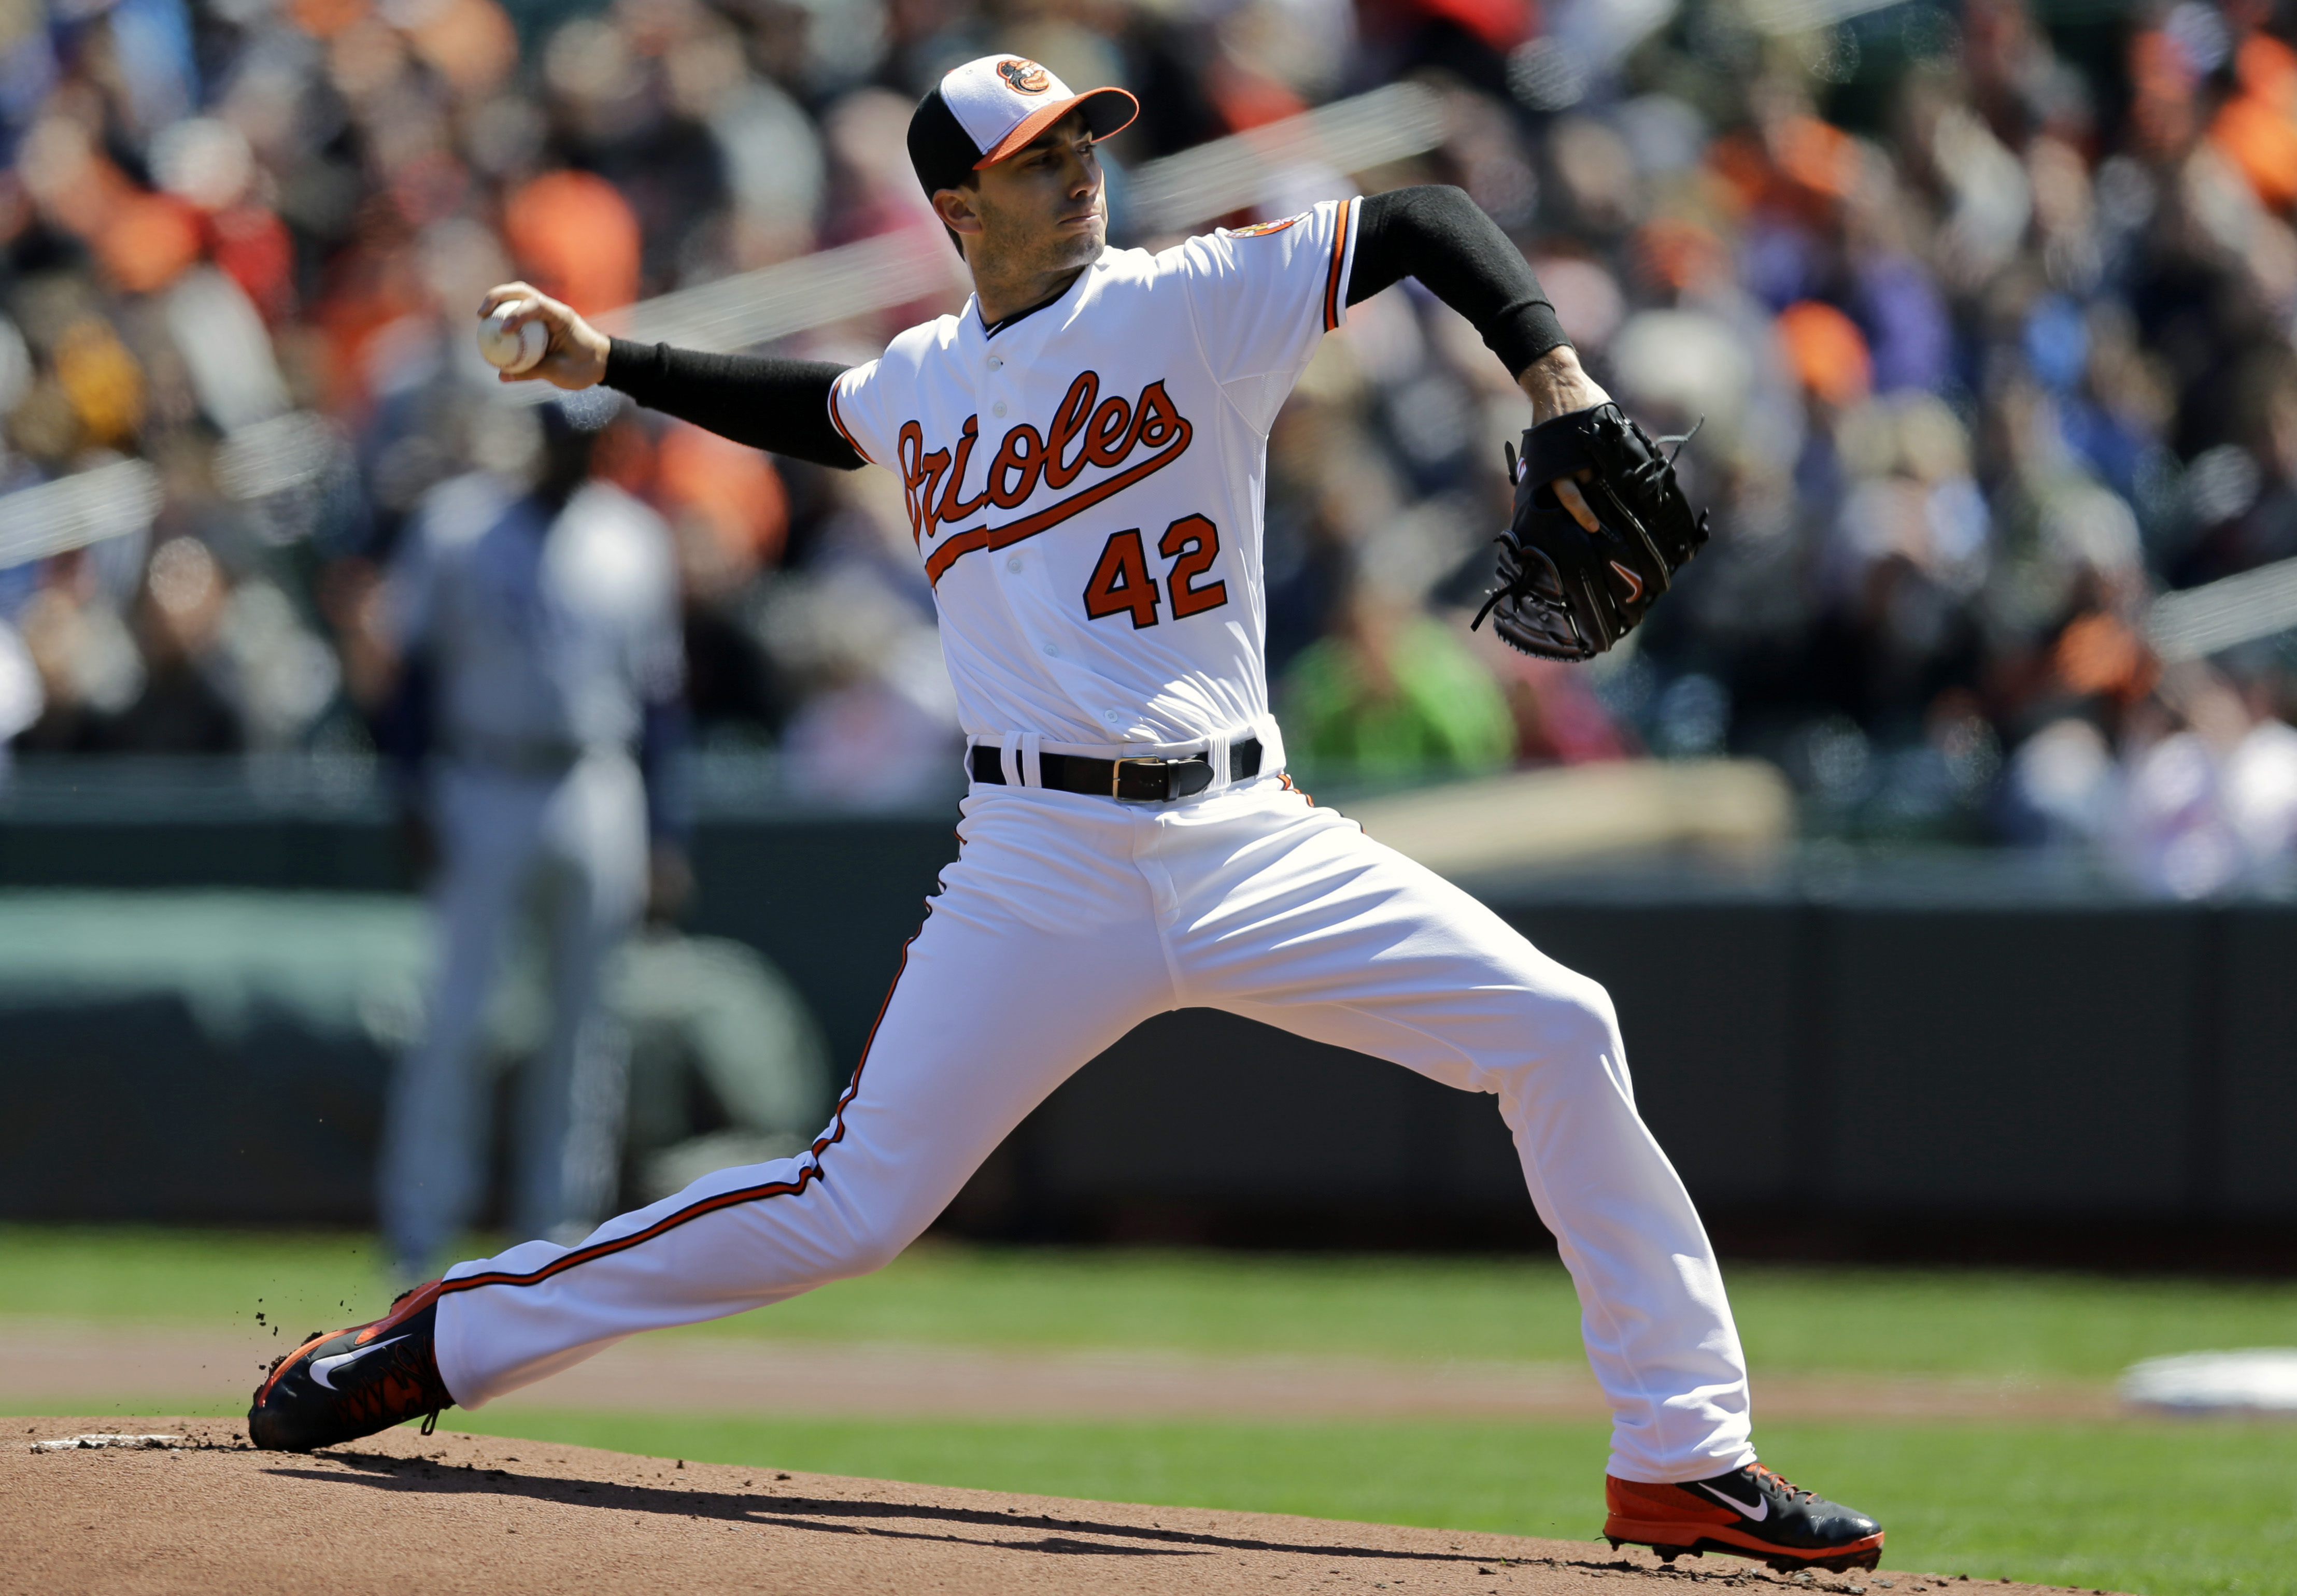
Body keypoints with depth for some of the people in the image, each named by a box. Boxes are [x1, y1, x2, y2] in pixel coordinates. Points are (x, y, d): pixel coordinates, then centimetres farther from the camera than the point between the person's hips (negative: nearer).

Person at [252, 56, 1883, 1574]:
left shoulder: (1197, 301, -1)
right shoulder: (921, 385, 11)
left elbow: (1427, 220, -5)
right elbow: (820, 411, 35)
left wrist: (1556, 378, -19)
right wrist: (609, 363, 31)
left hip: (1249, 839, 0)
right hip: (1045, 866, 0)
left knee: (1561, 1035, -13)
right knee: (854, 1207, -5)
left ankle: (1683, 1463, -4)